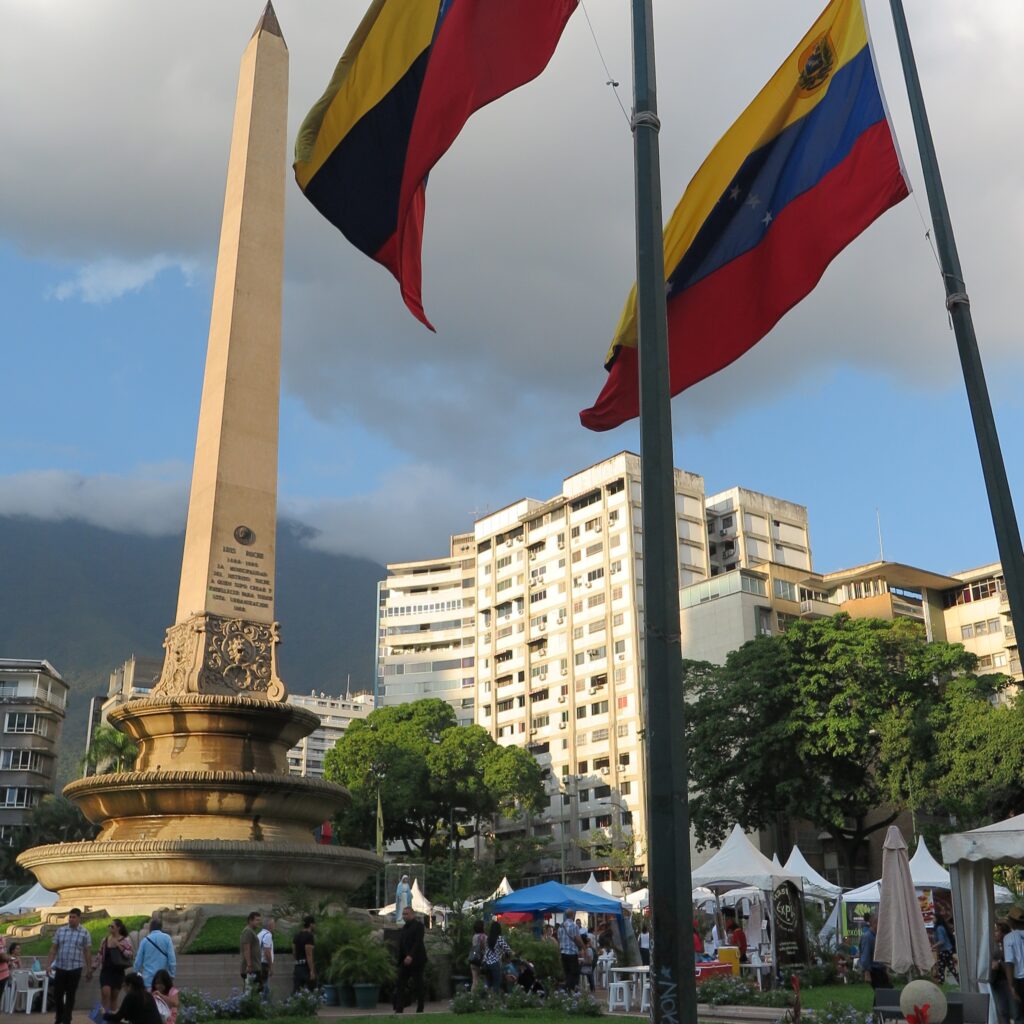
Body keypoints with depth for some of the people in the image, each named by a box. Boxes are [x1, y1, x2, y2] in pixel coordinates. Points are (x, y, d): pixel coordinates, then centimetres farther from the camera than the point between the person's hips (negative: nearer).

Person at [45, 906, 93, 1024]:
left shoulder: (84, 933, -1)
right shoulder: (60, 930, 4)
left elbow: (87, 953, 1)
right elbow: (53, 949, 7)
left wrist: (89, 970, 1)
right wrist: (48, 965, -2)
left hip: (75, 969, -2)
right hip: (60, 968, 2)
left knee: (70, 996, 4)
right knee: (57, 994, 5)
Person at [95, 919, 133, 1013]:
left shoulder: (125, 940, -4)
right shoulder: (105, 939, 6)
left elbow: (130, 955, -14)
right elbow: (99, 955, 12)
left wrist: (119, 946, -17)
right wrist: (93, 968, 10)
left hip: (118, 972, -2)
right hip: (106, 971, 2)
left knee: (114, 997, 6)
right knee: (105, 993, -17)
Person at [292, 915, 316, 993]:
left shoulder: (297, 935, 11)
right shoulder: (309, 936, -15)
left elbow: (294, 951, 16)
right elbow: (309, 955, -19)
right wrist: (312, 971, -20)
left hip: (298, 967, 8)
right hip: (307, 967, -8)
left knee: (296, 992, 4)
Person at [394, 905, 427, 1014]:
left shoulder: (418, 925, -6)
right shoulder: (404, 927, 17)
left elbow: (418, 942, -17)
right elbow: (401, 945, 16)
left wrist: (411, 956, -27)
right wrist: (400, 959, 8)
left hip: (416, 960, -7)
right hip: (404, 960, 7)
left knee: (418, 985, 0)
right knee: (400, 984, -3)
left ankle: (420, 1009, 8)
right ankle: (399, 1009, -4)